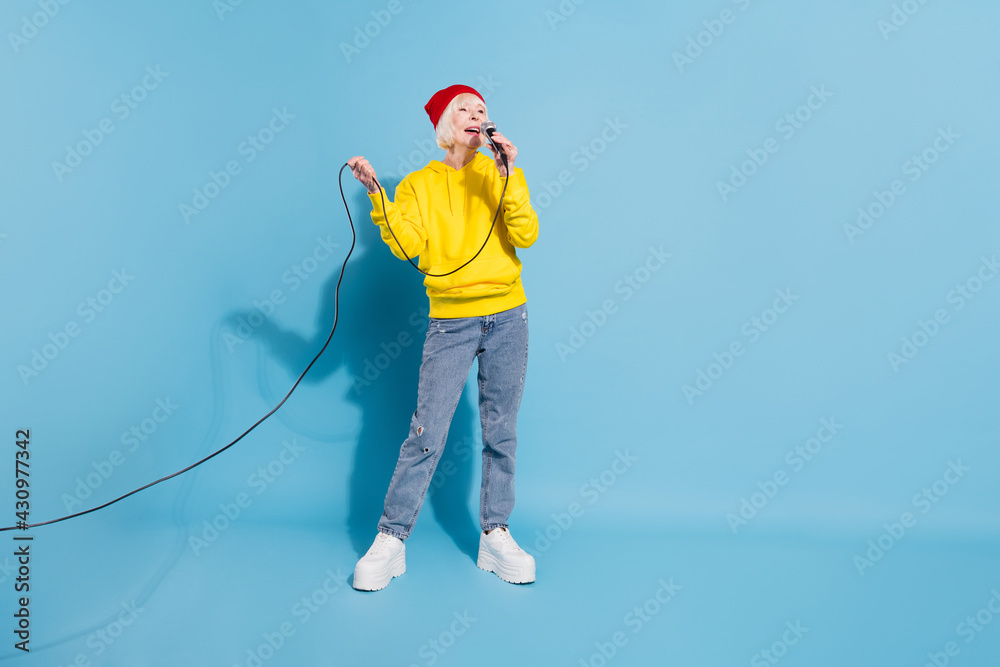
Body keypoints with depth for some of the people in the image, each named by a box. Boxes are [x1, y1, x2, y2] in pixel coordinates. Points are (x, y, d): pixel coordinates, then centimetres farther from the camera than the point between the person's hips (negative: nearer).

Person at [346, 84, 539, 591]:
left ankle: (495, 536, 18)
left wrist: (507, 177, -15)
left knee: (500, 433, 7)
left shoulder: (503, 175, 8)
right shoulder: (419, 184, 6)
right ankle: (390, 541, 7)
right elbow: (405, 245, -9)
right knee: (426, 435, -5)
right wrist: (376, 194, -18)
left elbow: (526, 236, -7)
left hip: (507, 318, 2)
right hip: (450, 323, -1)